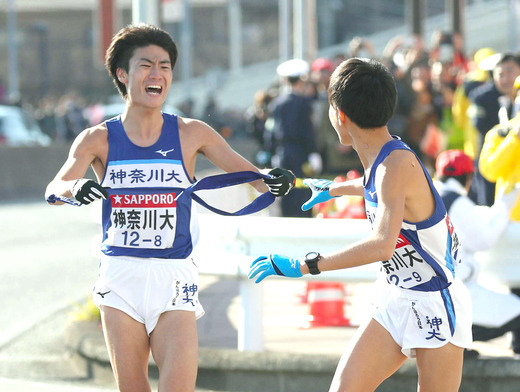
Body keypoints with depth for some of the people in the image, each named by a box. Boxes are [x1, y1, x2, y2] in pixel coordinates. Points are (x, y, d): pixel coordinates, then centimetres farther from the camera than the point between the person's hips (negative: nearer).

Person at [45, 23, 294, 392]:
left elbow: (252, 176, -4)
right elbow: (54, 190, -13)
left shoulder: (191, 134, 2)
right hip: (120, 277, 1)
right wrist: (76, 188, -36)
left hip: (174, 278, -1)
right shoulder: (98, 139, 2)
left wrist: (273, 182, -28)